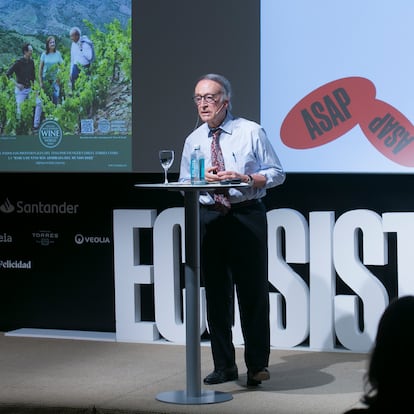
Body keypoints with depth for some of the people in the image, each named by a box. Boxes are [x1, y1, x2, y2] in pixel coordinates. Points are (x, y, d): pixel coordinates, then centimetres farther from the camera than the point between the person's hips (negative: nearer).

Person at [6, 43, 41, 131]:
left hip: (29, 89, 5)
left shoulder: (31, 62, 5)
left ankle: (36, 125, -9)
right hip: (20, 90, -5)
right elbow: (8, 74, -13)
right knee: (20, 108, -10)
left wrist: (33, 85, 6)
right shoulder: (18, 63, -13)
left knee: (38, 103, -12)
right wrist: (16, 84, -17)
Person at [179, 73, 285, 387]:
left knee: (253, 292, -3)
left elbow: (276, 174, 1)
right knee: (216, 294, 7)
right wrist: (203, 179, -7)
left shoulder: (251, 132, 1)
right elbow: (184, 184, 14)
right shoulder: (193, 140, 11)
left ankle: (258, 365, 8)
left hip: (247, 217, -4)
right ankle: (224, 366, 16)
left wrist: (245, 178, -15)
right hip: (209, 218, 4)